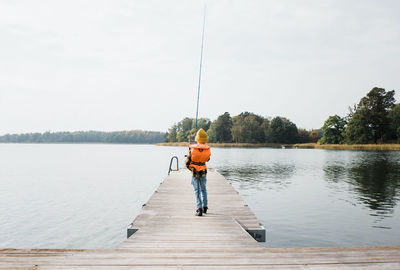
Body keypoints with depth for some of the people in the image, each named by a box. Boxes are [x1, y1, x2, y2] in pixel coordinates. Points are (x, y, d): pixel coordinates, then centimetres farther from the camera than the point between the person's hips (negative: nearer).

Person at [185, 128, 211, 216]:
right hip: (203, 172, 2)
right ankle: (205, 207, 28)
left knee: (197, 191, 3)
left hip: (195, 173, -2)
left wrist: (190, 168, 11)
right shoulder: (207, 149, -8)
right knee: (203, 189, 19)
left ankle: (199, 209, -5)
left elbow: (187, 163, -8)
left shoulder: (192, 149, -14)